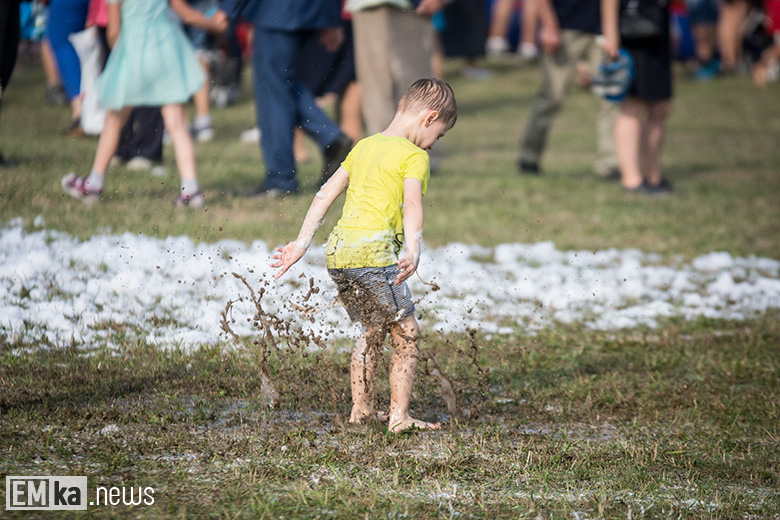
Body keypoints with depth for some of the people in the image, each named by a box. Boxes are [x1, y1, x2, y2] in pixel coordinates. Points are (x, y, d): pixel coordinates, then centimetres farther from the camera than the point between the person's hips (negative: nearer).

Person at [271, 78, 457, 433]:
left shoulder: (364, 146, 21)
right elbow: (411, 205, -18)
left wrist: (302, 242, 22)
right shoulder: (414, 156, -2)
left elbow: (326, 194, 21)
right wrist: (413, 251, -30)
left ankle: (360, 410, 27)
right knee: (407, 334, 2)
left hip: (337, 248, 8)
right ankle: (399, 416, -1)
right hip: (372, 251, -8)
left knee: (373, 331, 23)